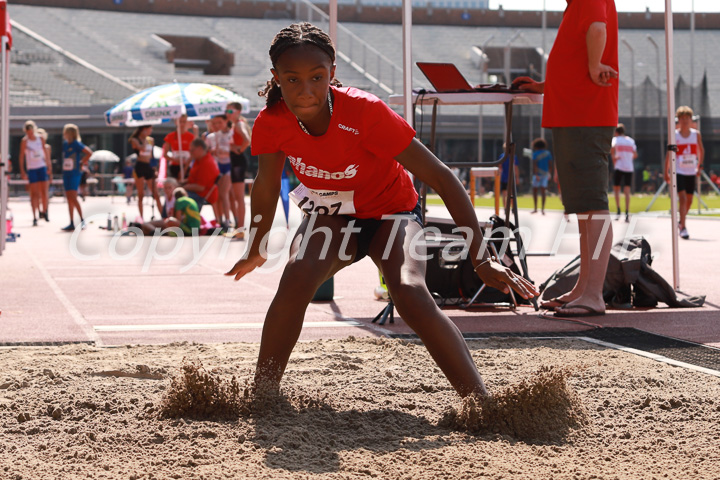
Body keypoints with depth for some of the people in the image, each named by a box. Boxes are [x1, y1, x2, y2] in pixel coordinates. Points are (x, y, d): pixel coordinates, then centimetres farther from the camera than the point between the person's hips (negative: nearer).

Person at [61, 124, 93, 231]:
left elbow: (89, 152, -16)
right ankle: (72, 223, 9)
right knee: (69, 199, 6)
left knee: (73, 197, -14)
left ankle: (82, 220, -4)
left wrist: (82, 162, -8)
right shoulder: (64, 144, 9)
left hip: (75, 173, -7)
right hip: (66, 173, 7)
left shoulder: (76, 144, -10)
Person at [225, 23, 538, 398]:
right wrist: (254, 251, 14)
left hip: (391, 212, -3)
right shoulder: (271, 123, -22)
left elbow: (440, 176, -29)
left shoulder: (365, 112, -33)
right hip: (330, 215, 3)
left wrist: (481, 259, -33)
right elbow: (266, 185, 0)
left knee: (410, 295, -30)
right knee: (295, 282, -28)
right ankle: (261, 395, -13)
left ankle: (482, 402, -28)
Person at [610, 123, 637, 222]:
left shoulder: (615, 139, 0)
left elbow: (612, 148, -20)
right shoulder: (631, 140, 13)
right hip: (629, 167, 3)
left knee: (616, 189, 9)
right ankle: (627, 213, -9)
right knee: (627, 191, 1)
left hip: (619, 167, -3)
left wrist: (614, 158, -7)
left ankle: (618, 211, -2)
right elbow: (635, 155, 16)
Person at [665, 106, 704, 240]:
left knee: (689, 200, 11)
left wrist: (700, 166, 4)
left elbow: (701, 151, 15)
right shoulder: (674, 135, -5)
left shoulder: (696, 134, 2)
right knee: (682, 198, -15)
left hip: (691, 172, 4)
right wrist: (666, 172, -1)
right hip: (678, 172, -4)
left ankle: (681, 221, 35)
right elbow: (669, 154, 0)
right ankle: (683, 228, -13)